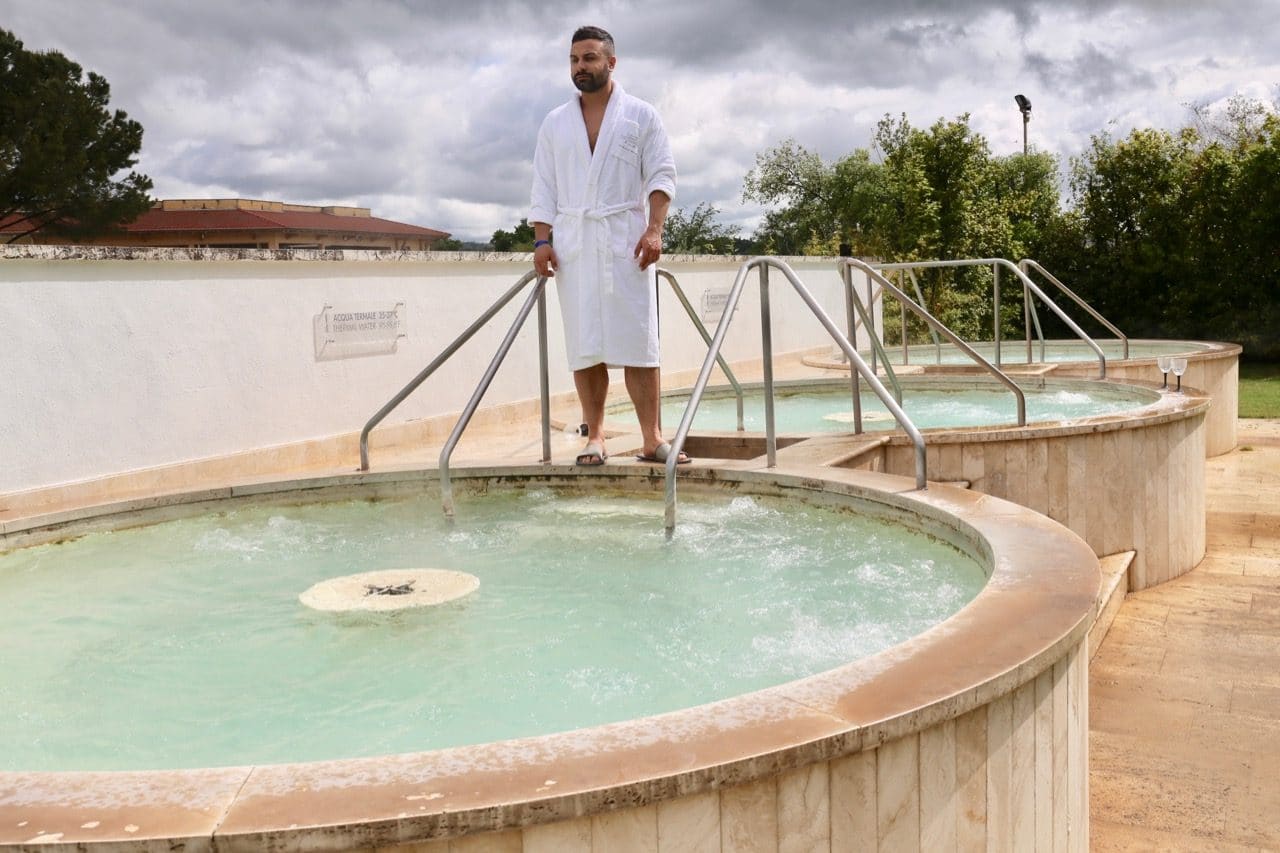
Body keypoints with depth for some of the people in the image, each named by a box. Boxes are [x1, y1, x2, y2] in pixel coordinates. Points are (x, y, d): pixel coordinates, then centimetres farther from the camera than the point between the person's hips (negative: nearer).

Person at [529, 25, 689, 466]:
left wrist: (655, 230, -12)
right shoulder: (554, 123, 15)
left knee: (637, 342, -7)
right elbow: (544, 188, 12)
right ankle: (594, 437, 5)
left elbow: (661, 176, 1)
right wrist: (542, 240, 0)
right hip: (573, 243, 3)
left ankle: (652, 438, -5)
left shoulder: (641, 115, 8)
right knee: (584, 345, 0)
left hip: (626, 240, -2)